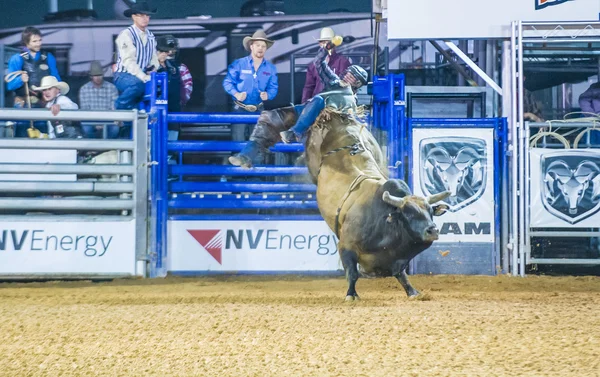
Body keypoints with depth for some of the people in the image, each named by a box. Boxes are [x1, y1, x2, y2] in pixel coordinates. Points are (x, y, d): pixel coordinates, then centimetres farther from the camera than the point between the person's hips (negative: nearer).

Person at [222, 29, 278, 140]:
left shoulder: (270, 68, 3)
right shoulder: (239, 64, -7)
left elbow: (273, 87, 4)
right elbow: (228, 82, -5)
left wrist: (267, 95, -19)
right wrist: (236, 94, -23)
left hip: (258, 110, 3)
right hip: (240, 108, -3)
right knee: (238, 140, -6)